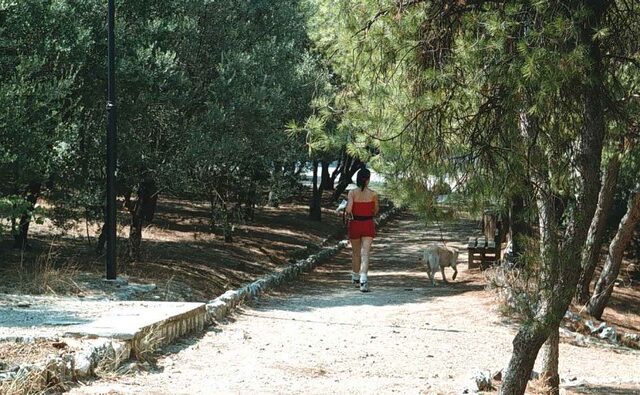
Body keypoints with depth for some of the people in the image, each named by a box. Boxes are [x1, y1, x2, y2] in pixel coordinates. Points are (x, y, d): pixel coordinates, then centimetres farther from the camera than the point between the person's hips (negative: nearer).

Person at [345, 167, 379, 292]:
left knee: (355, 252, 19)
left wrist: (349, 215, 3)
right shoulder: (373, 194, -6)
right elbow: (376, 211, 5)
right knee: (365, 253, -5)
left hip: (355, 224, 1)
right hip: (368, 224, -1)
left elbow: (348, 209, -18)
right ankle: (363, 279, -22)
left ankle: (355, 277, 36)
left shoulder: (352, 193, -9)